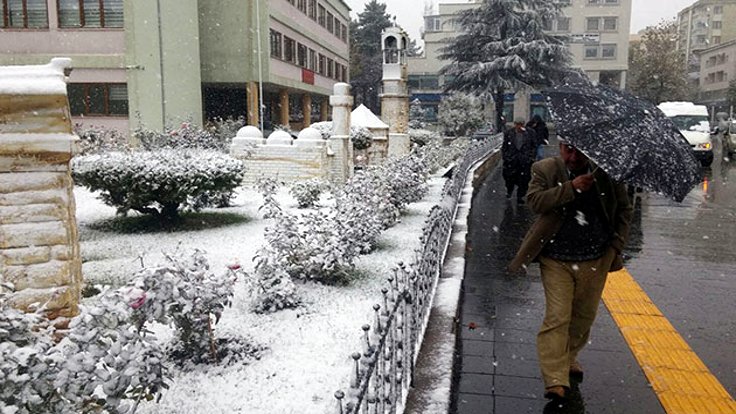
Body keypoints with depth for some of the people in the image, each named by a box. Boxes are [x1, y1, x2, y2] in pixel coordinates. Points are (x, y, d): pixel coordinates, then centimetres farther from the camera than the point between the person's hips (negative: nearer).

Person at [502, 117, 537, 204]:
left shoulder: (530, 133, 1)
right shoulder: (508, 133, 2)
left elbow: (534, 146, 7)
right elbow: (504, 146, 8)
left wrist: (531, 157, 0)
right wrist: (504, 156, 2)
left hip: (525, 161, 0)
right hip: (511, 160, 0)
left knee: (523, 179, 0)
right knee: (509, 177, 6)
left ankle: (520, 196, 13)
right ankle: (509, 191, 35)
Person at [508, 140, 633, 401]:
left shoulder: (606, 173, -1)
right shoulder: (544, 170, -5)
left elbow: (624, 208, 9)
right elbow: (535, 201, -19)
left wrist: (617, 242, 0)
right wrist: (571, 187, -26)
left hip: (596, 261, 3)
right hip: (556, 260, -3)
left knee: (584, 316, 17)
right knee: (557, 318, -8)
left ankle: (569, 357, 41)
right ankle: (556, 380, -5)